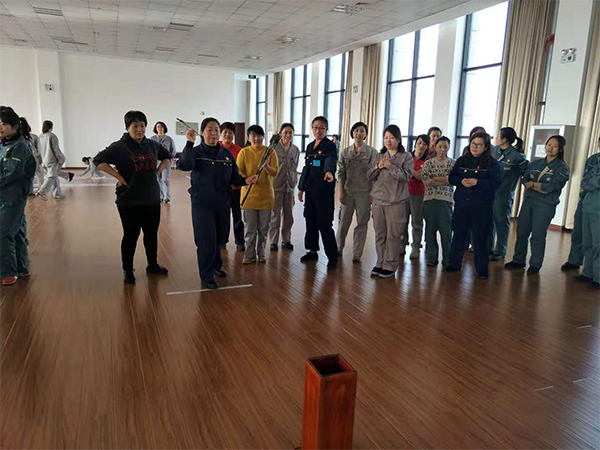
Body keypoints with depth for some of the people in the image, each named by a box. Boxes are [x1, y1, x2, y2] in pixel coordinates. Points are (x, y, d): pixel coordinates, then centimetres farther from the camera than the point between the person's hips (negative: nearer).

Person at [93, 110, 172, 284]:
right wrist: (119, 177, -17)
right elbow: (99, 160, -14)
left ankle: (153, 265, 32)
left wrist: (158, 172, 7)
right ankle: (127, 270, 22)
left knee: (152, 234, 15)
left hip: (152, 200, 5)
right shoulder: (119, 146, -11)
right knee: (131, 236, 5)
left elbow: (167, 157, 21)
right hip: (130, 201, -5)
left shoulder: (152, 145, 4)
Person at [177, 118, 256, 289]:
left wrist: (246, 180, -10)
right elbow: (183, 165, -28)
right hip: (202, 204, -5)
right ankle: (207, 277, 10)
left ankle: (216, 266, 41)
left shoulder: (226, 154, 5)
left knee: (219, 239, 18)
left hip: (222, 204, 5)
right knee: (206, 241, -5)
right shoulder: (196, 152, -7)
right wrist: (189, 144, -31)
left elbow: (234, 177, 9)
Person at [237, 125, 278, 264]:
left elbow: (275, 172, -6)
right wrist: (247, 179, -26)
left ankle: (261, 253, 25)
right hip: (249, 194, -1)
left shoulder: (270, 152, 0)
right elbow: (239, 171, -6)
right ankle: (250, 254, 16)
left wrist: (266, 166, -26)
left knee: (263, 227, 9)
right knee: (249, 227, 4)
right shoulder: (244, 152, -1)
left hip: (266, 195, 1)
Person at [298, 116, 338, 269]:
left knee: (324, 224, -6)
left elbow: (331, 161, -30)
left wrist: (329, 172, -51)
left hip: (325, 190, -7)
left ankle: (332, 256, 5)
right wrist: (301, 187, 18)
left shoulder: (330, 146, -8)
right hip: (310, 189, 7)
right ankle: (312, 251, 26)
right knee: (310, 221, 12)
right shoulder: (310, 146, 13)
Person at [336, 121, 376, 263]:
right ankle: (338, 248, 25)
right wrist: (341, 192, 1)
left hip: (364, 192, -2)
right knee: (343, 222, 6)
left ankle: (357, 254, 13)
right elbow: (341, 173, 7)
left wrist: (372, 194, -8)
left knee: (362, 223, 4)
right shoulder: (345, 152, 7)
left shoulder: (371, 152, -1)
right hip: (348, 192, 2)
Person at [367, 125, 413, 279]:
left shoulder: (406, 156, 0)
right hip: (378, 200, 5)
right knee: (379, 234, 9)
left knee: (393, 235, -1)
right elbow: (369, 175, 9)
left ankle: (390, 266, 8)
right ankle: (380, 263, 20)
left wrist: (390, 166, -18)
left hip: (396, 202, -4)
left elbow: (407, 175, -13)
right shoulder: (378, 156, 14)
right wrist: (378, 166, -9)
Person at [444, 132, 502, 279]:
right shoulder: (462, 160, 11)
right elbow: (452, 177, 8)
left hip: (481, 206, -3)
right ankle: (454, 264, 21)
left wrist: (477, 182, -20)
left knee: (480, 238, 1)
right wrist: (461, 181, -12)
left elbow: (496, 182, -11)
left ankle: (482, 269, 12)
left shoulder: (493, 163, -1)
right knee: (458, 234, 9)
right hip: (461, 204, 4)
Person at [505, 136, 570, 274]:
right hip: (528, 201, 4)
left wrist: (532, 184, -7)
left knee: (538, 235, 0)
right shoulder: (535, 163, 13)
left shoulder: (562, 168, -1)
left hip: (545, 205, -4)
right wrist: (542, 188, -14)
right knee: (521, 232, 6)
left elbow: (552, 186, -14)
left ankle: (535, 264, 13)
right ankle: (518, 260, 19)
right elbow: (525, 181, 1)